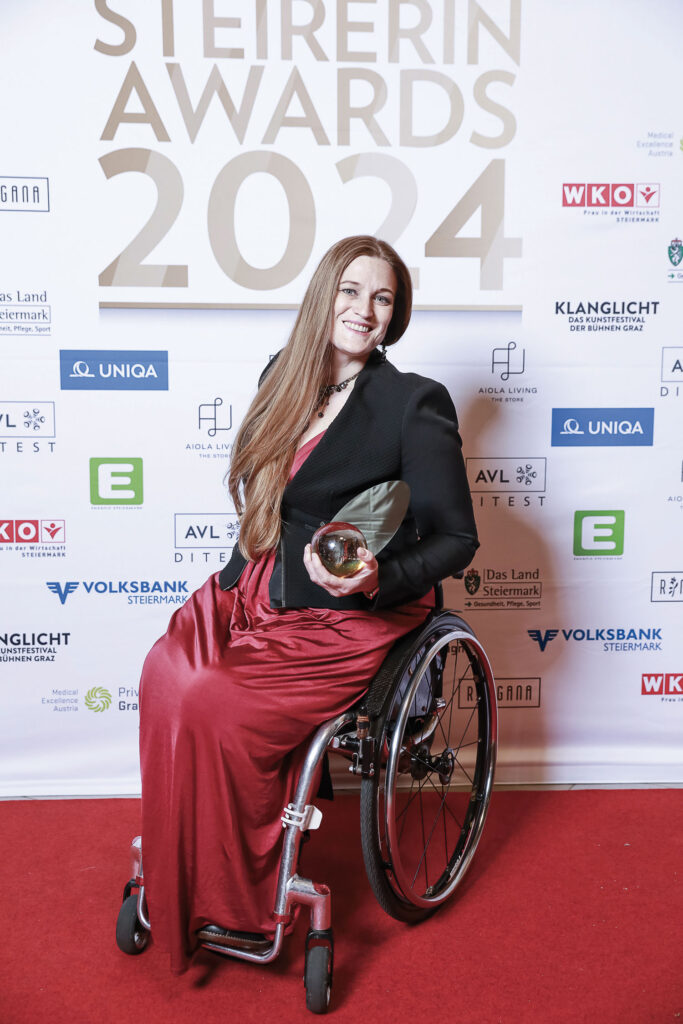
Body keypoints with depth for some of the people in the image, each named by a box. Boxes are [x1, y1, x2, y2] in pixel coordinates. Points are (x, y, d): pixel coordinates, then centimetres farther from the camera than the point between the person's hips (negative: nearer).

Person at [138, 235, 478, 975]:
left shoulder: (415, 404, -9)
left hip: (350, 616, -6)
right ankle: (173, 887, 0)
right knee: (166, 671, -20)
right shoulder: (283, 376, 9)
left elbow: (456, 539, -8)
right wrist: (240, 580, 6)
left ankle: (238, 910, 1)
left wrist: (376, 579, -24)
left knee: (215, 704, -24)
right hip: (253, 594, 6)